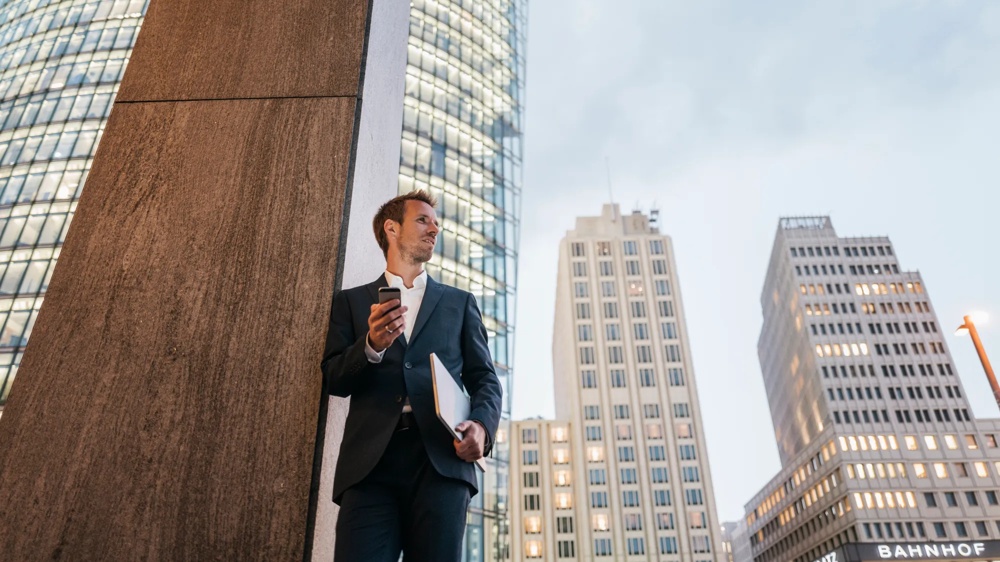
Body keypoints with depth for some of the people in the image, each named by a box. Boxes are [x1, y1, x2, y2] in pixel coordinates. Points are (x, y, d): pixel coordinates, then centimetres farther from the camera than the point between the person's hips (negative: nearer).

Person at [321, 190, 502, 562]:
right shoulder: (351, 301, 19)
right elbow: (333, 379, 9)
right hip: (370, 461, 0)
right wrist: (371, 346, -12)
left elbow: (484, 378, 14)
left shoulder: (460, 303, 22)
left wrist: (481, 425, -8)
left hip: (442, 460, 1)